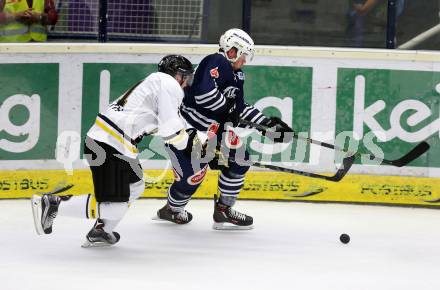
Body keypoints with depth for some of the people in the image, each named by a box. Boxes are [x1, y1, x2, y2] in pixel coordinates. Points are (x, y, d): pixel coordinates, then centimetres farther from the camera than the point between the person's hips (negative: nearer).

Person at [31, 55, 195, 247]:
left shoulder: (152, 82, 26)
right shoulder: (169, 84, -3)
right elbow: (170, 129, -10)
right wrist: (188, 143, 6)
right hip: (109, 148, -11)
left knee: (135, 187, 26)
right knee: (114, 208, -10)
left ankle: (99, 232, 24)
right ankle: (51, 204, -9)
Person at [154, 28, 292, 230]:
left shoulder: (237, 75, 12)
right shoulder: (216, 63, -19)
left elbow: (240, 107, 16)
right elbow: (204, 93, -33)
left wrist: (269, 123, 9)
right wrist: (227, 107, -18)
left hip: (211, 129, 10)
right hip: (183, 127, -10)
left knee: (239, 159, 4)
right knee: (193, 174, -8)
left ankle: (224, 209, 13)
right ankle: (172, 209, 19)